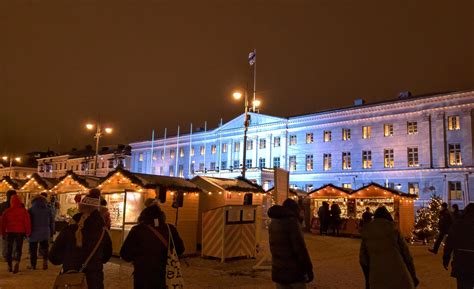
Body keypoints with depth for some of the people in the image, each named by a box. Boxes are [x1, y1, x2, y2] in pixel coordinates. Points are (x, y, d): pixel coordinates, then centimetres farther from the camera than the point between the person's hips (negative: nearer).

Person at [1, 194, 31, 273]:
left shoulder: (7, 211, -2)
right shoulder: (24, 211, -6)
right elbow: (27, 222, -4)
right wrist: (27, 232, 6)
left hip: (9, 232, 1)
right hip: (20, 232, -1)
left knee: (9, 249, 14)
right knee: (18, 248, 4)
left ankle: (10, 266, 20)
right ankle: (17, 263, -18)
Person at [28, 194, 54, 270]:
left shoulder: (31, 210, -4)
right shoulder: (48, 210, 4)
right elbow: (52, 222, 8)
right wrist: (51, 232, 15)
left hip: (34, 232, -2)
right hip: (45, 232, 2)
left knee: (33, 249, 9)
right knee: (44, 247, 9)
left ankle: (33, 264, 12)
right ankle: (45, 260, -13)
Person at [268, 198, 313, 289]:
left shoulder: (273, 222, 12)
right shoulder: (291, 221, -14)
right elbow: (300, 247, -19)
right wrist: (309, 269, -14)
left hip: (278, 271, 7)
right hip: (293, 271, -7)